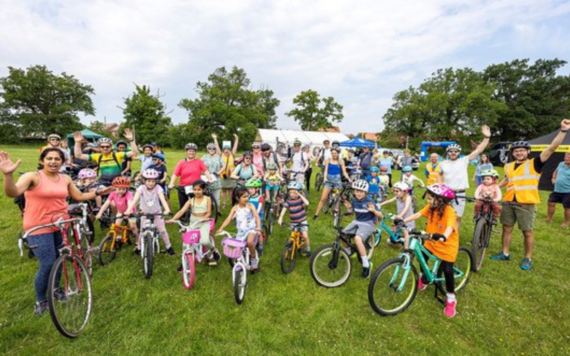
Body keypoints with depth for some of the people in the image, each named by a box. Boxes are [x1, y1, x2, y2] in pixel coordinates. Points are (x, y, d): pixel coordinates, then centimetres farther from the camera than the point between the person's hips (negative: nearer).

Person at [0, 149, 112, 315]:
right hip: (39, 228, -5)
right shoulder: (33, 177, -14)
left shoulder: (66, 179, 3)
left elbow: (79, 196, 12)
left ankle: (55, 288, 41)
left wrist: (97, 192, 5)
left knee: (59, 260, 17)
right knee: (48, 264, -6)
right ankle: (40, 300, 18)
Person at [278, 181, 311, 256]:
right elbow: (284, 209, -17)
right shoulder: (288, 200, -7)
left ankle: (308, 249, 12)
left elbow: (307, 203, -32)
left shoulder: (300, 198, -12)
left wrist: (300, 195, -29)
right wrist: (280, 218, -29)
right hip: (293, 222, 3)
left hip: (302, 221, -2)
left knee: (305, 236, -12)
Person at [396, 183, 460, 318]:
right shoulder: (430, 207, -8)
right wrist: (403, 221, -27)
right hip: (431, 242, 6)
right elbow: (417, 214, -14)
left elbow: (450, 226, -41)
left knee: (447, 271, -4)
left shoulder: (449, 211, -26)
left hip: (447, 245, -6)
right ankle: (424, 278, 39)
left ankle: (451, 298, 19)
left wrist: (443, 236, -61)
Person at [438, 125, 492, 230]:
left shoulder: (464, 161, -1)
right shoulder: (443, 164, 6)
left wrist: (486, 137, -17)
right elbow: (440, 174, 23)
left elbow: (478, 151, -9)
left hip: (459, 194, -1)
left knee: (457, 217, 6)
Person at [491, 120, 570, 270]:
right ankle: (505, 253, 24)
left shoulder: (534, 164, -2)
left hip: (526, 203, -4)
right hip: (508, 202, 4)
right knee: (507, 228, 11)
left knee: (527, 232, 4)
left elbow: (552, 148, -12)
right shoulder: (509, 166, 11)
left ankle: (528, 259, 19)